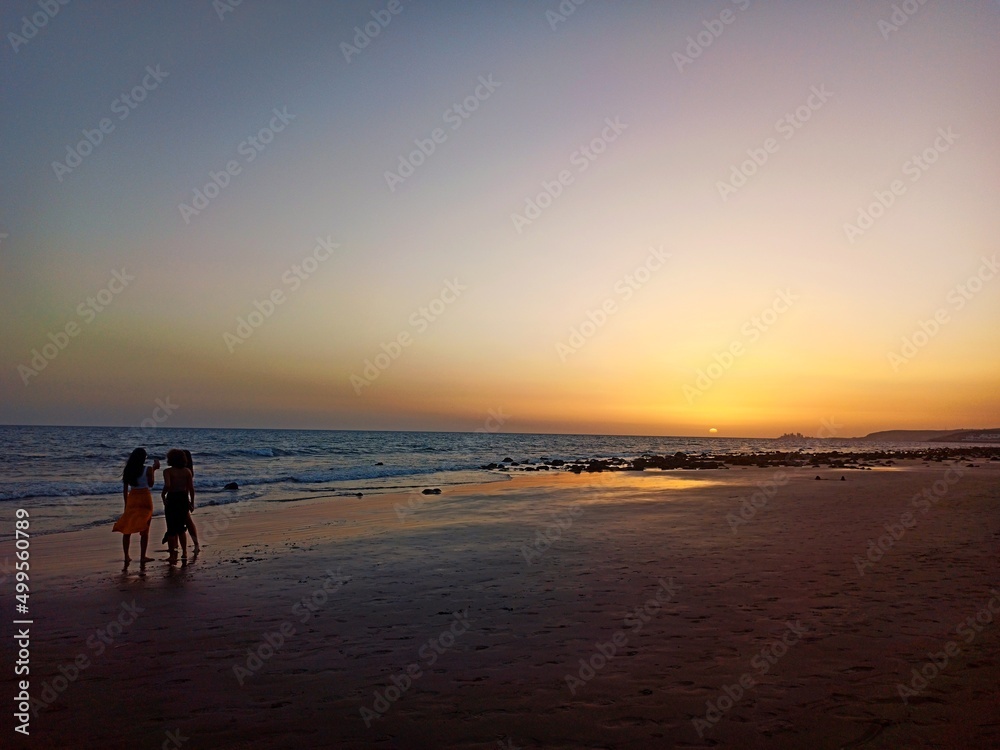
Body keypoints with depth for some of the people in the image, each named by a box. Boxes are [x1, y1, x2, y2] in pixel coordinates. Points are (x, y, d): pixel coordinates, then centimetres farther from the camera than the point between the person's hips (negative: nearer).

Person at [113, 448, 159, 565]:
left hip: (132, 498, 3)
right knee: (144, 530, 5)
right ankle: (142, 556, 7)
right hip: (144, 499, -3)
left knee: (127, 529, 11)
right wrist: (154, 469, 5)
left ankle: (126, 556, 14)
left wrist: (126, 503, 13)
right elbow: (151, 484, 0)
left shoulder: (127, 470, 0)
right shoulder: (148, 469, -10)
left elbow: (125, 488, 4)